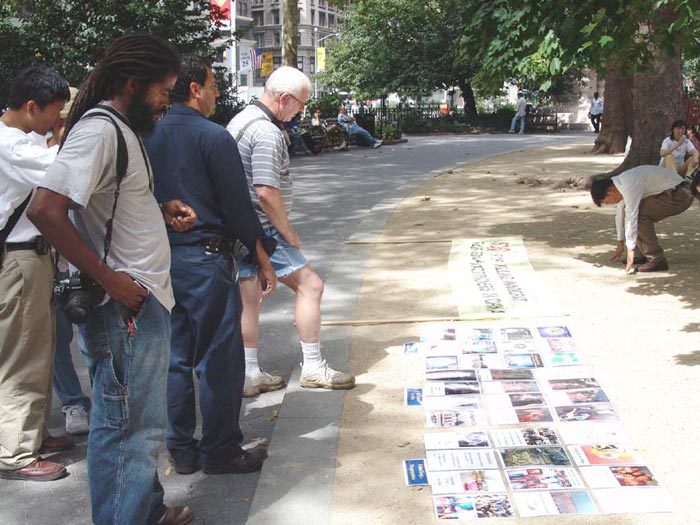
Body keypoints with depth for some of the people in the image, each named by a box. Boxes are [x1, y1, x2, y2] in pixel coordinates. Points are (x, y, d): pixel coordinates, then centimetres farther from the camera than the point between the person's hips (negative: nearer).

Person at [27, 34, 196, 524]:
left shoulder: (121, 128, 14)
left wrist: (161, 210, 9)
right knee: (127, 426, 1)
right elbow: (45, 209, -27)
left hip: (145, 300, 11)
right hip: (125, 306, -11)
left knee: (142, 421, 22)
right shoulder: (99, 130, -18)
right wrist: (109, 279, -23)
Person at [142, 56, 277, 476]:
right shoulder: (213, 136, -11)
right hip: (205, 257, -7)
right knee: (219, 360, 3)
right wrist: (264, 260, -3)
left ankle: (181, 450, 21)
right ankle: (220, 451, 11)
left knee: (176, 358, 13)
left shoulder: (149, 136, 8)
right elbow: (238, 205, -11)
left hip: (161, 258, 7)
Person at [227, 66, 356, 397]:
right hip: (262, 230, -10)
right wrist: (289, 233, -12)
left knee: (249, 296, 13)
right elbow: (266, 192, -24)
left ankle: (249, 375, 21)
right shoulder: (267, 133, -19)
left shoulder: (241, 119, 13)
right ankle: (313, 368, 5)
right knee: (310, 285, -2)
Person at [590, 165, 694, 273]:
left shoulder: (629, 186, -25)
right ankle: (644, 255, 15)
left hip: (679, 195, -10)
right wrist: (620, 244, 25)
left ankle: (657, 259, -14)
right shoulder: (620, 183, 6)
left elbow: (631, 218, -25)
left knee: (639, 215, -21)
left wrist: (630, 251, -20)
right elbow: (620, 214, 16)